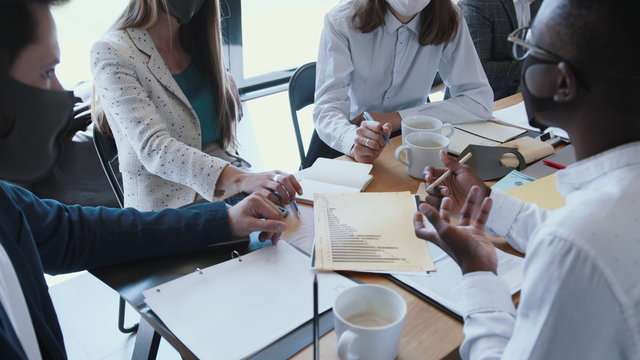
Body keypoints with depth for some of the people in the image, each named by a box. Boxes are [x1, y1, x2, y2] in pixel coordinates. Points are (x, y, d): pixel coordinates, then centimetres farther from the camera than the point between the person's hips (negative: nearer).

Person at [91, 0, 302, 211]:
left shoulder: (201, 42, 10)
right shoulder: (112, 53, -8)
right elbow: (153, 149, -22)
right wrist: (239, 179, -36)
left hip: (224, 201, 5)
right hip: (163, 212, -5)